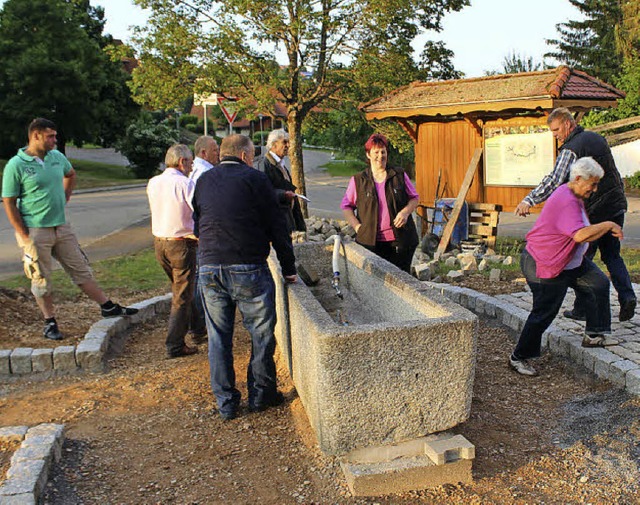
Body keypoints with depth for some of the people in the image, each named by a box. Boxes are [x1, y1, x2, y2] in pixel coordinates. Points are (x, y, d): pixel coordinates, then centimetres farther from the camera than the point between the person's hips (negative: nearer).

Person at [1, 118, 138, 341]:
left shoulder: (57, 157, 5)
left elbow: (71, 174, 28)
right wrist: (25, 237, -14)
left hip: (62, 228, 5)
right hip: (36, 232, -5)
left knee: (82, 270, 11)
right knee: (42, 280, 6)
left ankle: (108, 307, 18)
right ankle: (50, 322, 18)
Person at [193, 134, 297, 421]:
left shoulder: (203, 181, 13)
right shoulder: (254, 179, -2)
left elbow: (198, 225, 18)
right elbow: (276, 227, -2)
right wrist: (288, 268, 4)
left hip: (209, 269, 5)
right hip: (248, 268, -4)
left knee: (219, 338, 12)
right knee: (261, 333, 11)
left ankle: (226, 403, 19)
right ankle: (261, 394, 21)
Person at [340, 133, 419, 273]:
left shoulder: (400, 176, 8)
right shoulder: (358, 180, 5)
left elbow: (414, 198, 14)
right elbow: (346, 206, 9)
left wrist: (405, 211, -7)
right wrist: (357, 226, -3)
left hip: (399, 241, 1)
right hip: (370, 242, -1)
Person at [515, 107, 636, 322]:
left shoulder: (570, 149, -14)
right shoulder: (596, 138, 13)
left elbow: (554, 181, -27)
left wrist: (529, 200, -29)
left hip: (595, 210, -8)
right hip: (617, 206, 8)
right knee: (612, 255, 16)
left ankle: (582, 309, 8)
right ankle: (627, 296, 1)